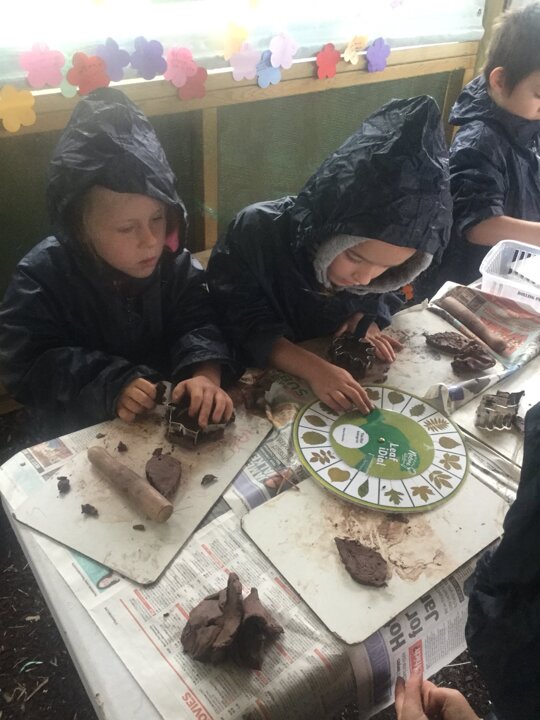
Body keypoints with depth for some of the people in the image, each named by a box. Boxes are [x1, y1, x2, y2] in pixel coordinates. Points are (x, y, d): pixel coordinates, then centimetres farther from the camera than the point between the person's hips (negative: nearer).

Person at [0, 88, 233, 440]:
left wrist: (205, 373, -32)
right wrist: (110, 385, -28)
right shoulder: (42, 277, -15)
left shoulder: (173, 261, -5)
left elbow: (198, 322, -11)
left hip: (171, 413, 3)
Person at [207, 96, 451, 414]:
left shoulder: (382, 254, -14)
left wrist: (366, 319, -15)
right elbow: (243, 328, -22)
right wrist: (313, 368, -34)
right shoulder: (257, 232, -26)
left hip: (345, 366, 4)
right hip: (264, 376, -4)